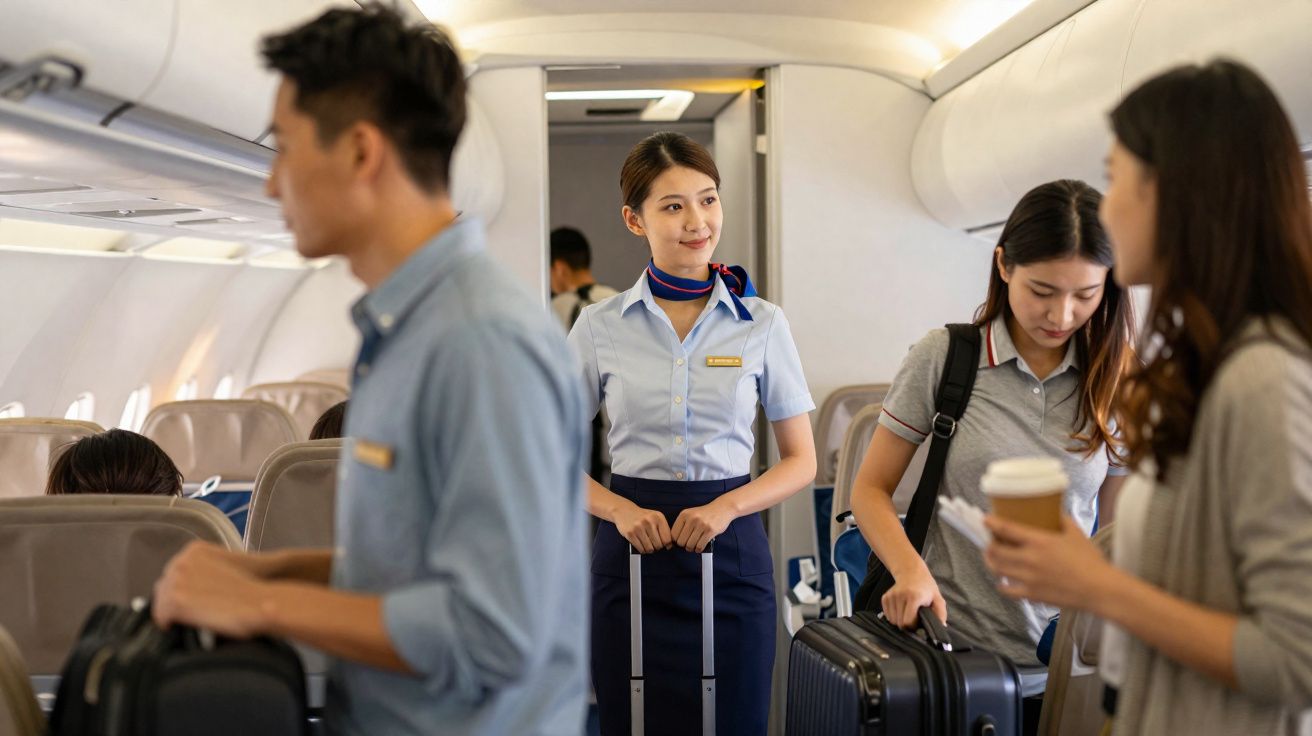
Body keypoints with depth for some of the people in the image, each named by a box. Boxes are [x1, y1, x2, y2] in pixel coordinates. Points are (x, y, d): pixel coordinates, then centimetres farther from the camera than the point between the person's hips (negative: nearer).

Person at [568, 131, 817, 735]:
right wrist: (621, 510, -13)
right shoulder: (600, 327, 1)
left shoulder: (762, 325, 2)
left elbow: (801, 461, 5)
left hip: (731, 551, 0)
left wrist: (726, 507, -12)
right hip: (632, 552, 0)